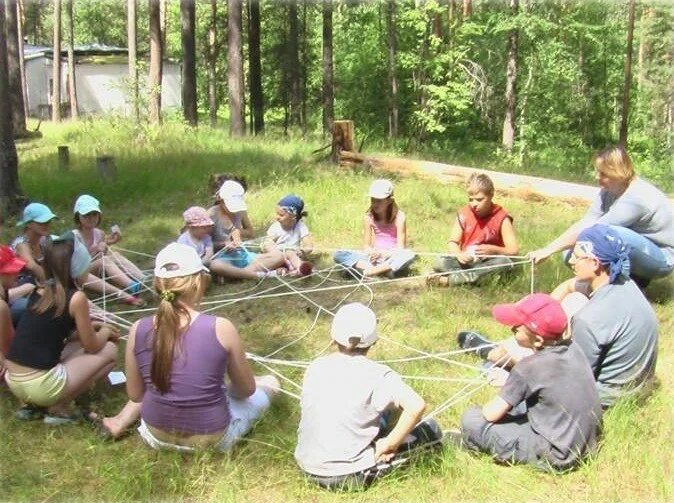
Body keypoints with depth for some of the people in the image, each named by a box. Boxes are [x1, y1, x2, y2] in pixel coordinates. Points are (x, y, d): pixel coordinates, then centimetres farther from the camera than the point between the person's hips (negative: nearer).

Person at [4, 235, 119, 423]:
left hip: (13, 381, 8)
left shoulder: (41, 289, 9)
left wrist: (96, 327, 29)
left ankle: (34, 404, 14)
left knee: (77, 344, 29)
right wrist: (105, 332, 21)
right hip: (39, 385, -7)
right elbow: (92, 347, 0)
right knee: (109, 351, 8)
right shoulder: (76, 298, -11)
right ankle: (58, 408, 2)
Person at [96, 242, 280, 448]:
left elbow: (135, 395, 1)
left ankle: (120, 422, 21)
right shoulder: (221, 328, -21)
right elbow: (246, 389, -5)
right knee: (270, 382, 19)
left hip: (157, 437, 4)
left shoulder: (139, 330, -13)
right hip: (210, 438, -4)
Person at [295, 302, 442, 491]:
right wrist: (386, 446, -15)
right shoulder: (378, 375, -15)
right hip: (350, 477, -5)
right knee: (430, 428, 6)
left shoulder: (315, 367, -1)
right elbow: (417, 407, -28)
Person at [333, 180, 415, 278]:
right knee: (339, 254, -19)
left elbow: (401, 248, -9)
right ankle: (384, 270, -34)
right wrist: (372, 253, -20)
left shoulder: (399, 217, -7)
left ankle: (369, 271, -35)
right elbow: (366, 246, 3)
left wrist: (383, 253, -25)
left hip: (393, 259, -3)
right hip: (375, 257, 3)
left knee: (409, 255, -37)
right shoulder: (368, 217, 1)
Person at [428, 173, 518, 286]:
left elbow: (513, 250, -13)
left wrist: (493, 250, -33)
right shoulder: (463, 214, -3)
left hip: (488, 263, -1)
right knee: (440, 263, -24)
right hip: (466, 261, 1)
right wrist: (459, 254, -25)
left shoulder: (501, 218, -10)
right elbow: (453, 242, -2)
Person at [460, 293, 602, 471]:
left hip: (555, 458, -8)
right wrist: (510, 381, 14)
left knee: (471, 418, -5)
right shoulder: (573, 347, -4)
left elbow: (491, 414, -16)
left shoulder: (529, 368, -23)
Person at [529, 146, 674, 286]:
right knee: (572, 254, -5)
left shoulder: (635, 198, -30)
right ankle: (634, 276, 7)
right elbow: (585, 223, -9)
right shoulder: (609, 190, -5)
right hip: (636, 249, 8)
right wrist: (549, 248, -20)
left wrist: (549, 249, -27)